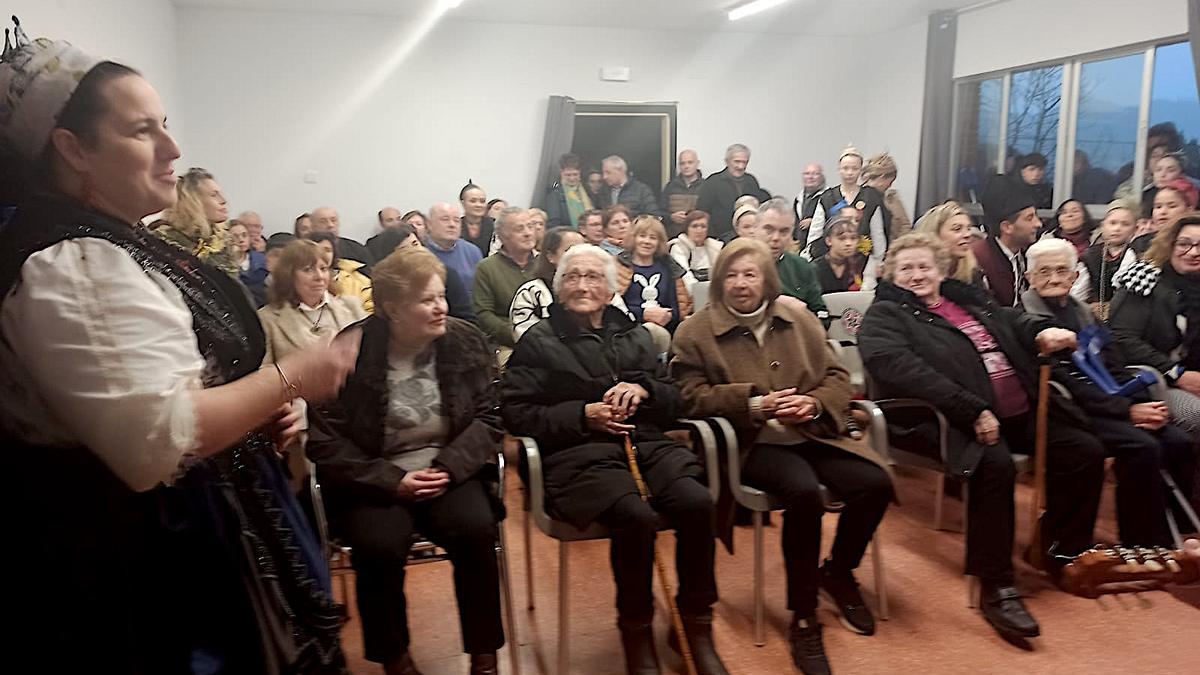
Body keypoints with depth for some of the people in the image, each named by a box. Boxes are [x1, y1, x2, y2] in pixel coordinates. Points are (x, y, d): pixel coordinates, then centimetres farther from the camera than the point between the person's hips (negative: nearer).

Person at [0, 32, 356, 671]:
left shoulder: (105, 248, 11)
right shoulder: (71, 266, -22)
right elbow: (158, 440, -30)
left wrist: (262, 414, 6)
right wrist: (290, 377, -19)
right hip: (159, 571, -10)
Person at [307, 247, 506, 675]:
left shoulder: (466, 341, 0)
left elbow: (487, 418, -1)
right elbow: (323, 438, -10)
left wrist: (448, 468, -16)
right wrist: (391, 480, -17)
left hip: (449, 472, 2)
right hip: (374, 480, -1)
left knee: (476, 531, -26)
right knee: (380, 546, -29)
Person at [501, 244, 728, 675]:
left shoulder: (635, 336, 21)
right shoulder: (539, 341, 9)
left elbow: (674, 402, 18)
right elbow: (515, 414, 1)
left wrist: (644, 390, -5)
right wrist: (583, 414, -10)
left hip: (647, 444, 4)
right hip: (578, 454, -4)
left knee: (697, 504, -25)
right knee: (637, 517, -32)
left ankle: (696, 625, -2)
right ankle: (636, 633, -5)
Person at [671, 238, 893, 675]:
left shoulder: (801, 321, 13)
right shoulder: (695, 332, 1)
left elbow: (837, 377, 12)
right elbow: (692, 397, -6)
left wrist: (815, 403, -11)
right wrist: (754, 404, -17)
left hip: (811, 433, 5)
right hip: (751, 443, -5)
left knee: (875, 483, -18)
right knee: (805, 493, -33)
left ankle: (839, 572, 13)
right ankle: (803, 618, -15)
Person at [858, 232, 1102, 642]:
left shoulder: (968, 299, 23)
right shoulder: (885, 316, 0)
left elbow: (1016, 323, 15)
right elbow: (904, 372, -18)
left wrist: (1044, 333, -12)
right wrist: (972, 412, -25)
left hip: (1020, 411, 8)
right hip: (950, 420, -8)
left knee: (1085, 450, 0)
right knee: (994, 463, -33)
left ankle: (1063, 548, 19)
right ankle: (995, 587, -20)